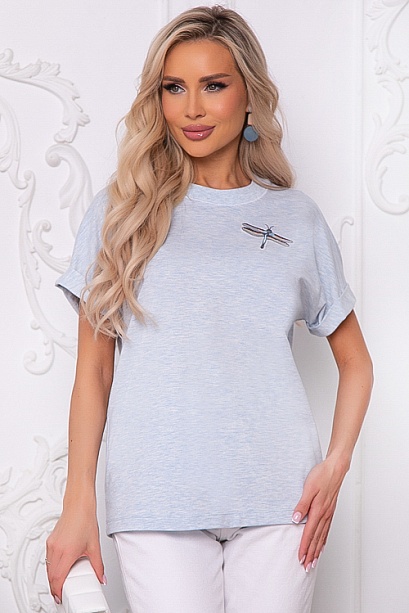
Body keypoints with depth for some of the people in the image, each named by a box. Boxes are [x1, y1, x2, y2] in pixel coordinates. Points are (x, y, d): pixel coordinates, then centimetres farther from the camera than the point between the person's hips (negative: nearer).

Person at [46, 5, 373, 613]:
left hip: (278, 495, 1)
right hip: (156, 500, -1)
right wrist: (78, 504, -1)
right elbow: (93, 369, 5)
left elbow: (356, 362, 15)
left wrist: (335, 466, 0)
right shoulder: (121, 210, 7)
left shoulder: (297, 218, 9)